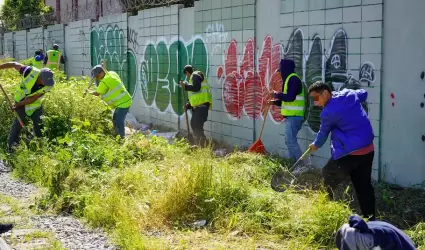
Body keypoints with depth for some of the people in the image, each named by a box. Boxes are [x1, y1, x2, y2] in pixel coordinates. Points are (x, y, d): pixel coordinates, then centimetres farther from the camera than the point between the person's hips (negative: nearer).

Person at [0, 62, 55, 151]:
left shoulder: (48, 85, -26)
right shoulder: (30, 72, -34)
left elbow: (33, 99, -21)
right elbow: (14, 64, -18)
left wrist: (19, 104, -23)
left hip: (35, 103, 2)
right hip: (21, 99, -2)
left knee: (39, 122, 2)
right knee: (19, 121, -11)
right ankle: (11, 146, -3)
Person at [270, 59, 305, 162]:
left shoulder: (293, 79, -15)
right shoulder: (289, 79, 18)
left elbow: (290, 97, -25)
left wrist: (277, 94, -11)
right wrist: (276, 101, 10)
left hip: (294, 116, -11)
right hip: (291, 116, 11)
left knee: (290, 140, -13)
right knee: (290, 140, 15)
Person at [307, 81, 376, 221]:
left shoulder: (328, 112, -13)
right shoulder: (350, 94, 6)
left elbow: (323, 133, 4)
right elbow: (363, 93, 29)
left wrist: (316, 145, 23)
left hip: (350, 153, -8)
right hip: (368, 149, 8)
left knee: (326, 182, 5)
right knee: (364, 185, 14)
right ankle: (370, 219, 19)